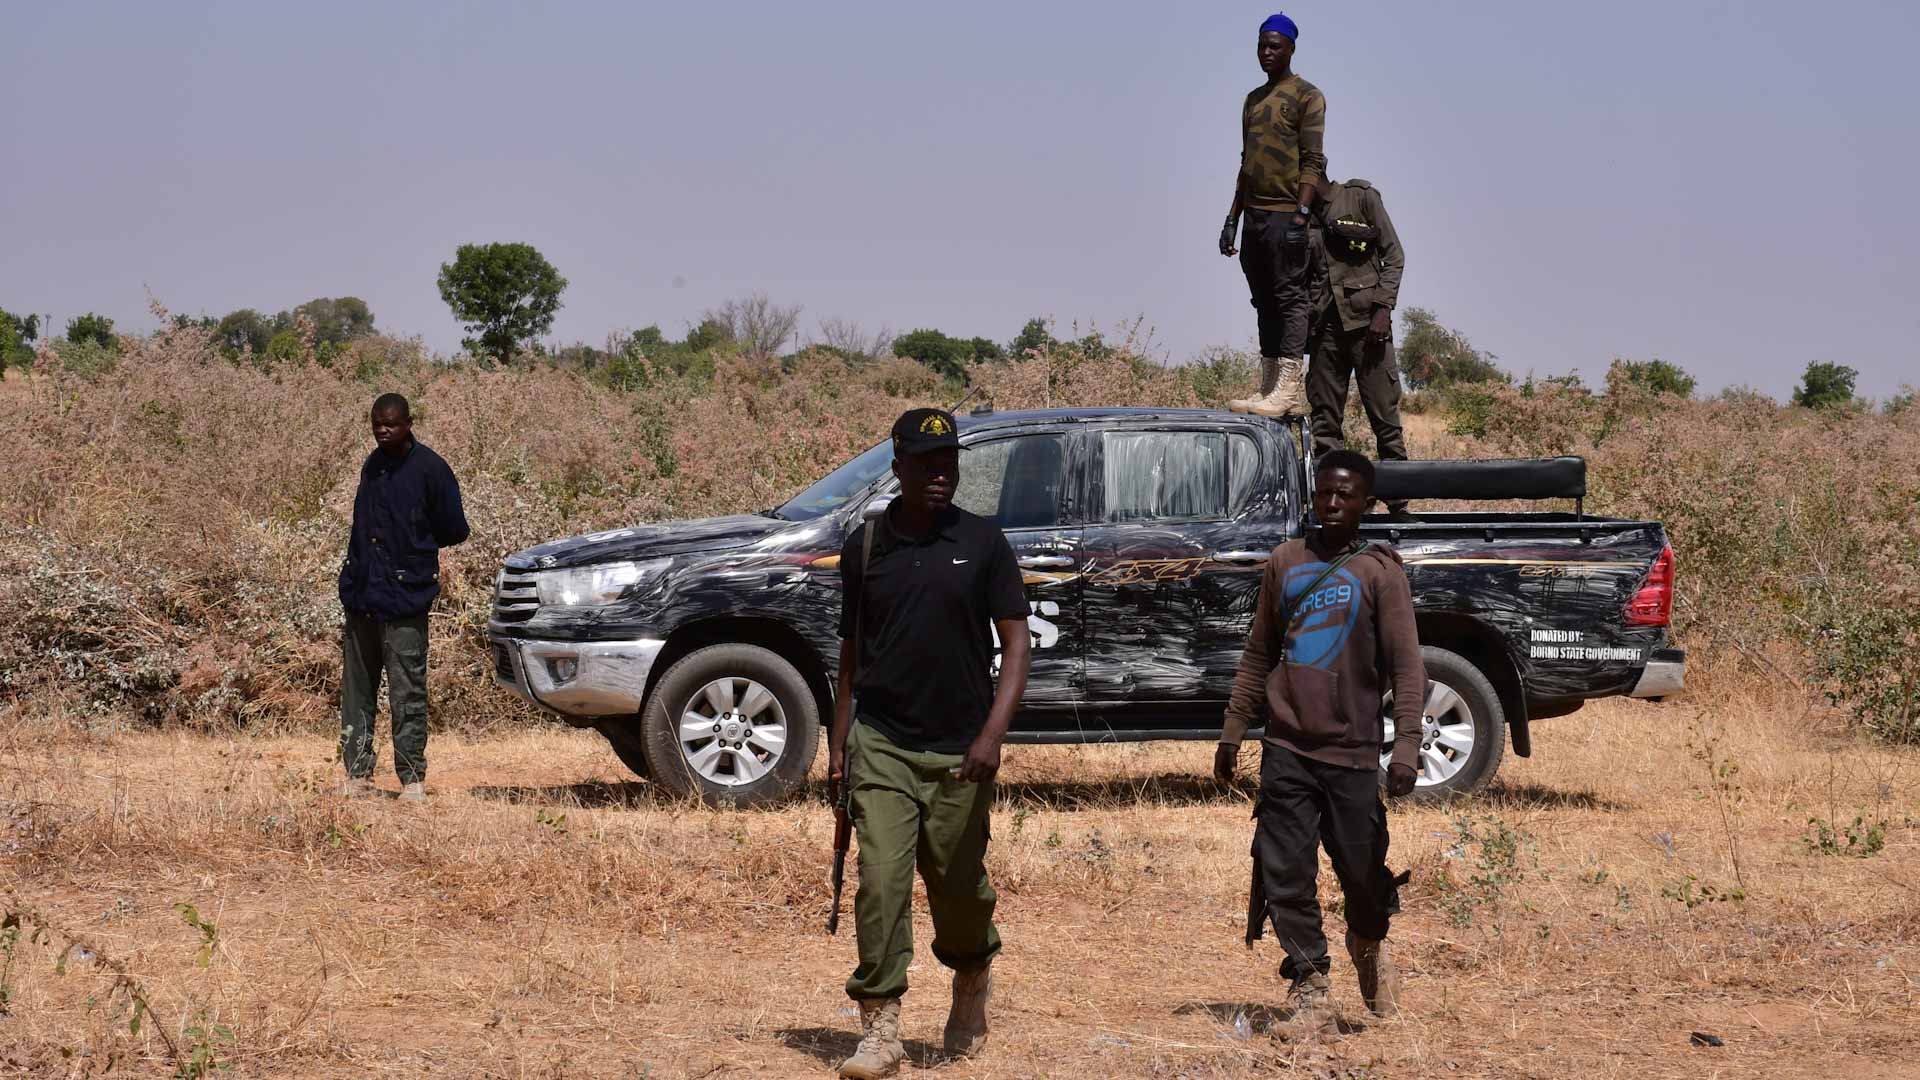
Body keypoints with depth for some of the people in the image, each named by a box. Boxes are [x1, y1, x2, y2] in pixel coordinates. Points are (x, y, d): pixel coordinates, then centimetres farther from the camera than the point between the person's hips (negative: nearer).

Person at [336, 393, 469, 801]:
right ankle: (358, 774, 14)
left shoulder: (430, 469, -7)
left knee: (408, 694, -2)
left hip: (404, 599, -7)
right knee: (356, 691, 8)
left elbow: (455, 530, -3)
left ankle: (412, 778, 4)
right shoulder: (373, 465, 13)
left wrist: (413, 548, 4)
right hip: (362, 597, 7)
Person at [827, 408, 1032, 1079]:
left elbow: (1016, 643, -3)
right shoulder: (865, 546, 5)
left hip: (959, 751, 0)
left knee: (958, 886, 9)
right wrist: (839, 737, 10)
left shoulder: (982, 543, 0)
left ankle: (972, 975, 39)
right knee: (881, 880, -11)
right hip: (881, 745, 1)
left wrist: (993, 733, -15)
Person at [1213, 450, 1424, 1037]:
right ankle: (1311, 995, 4)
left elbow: (1406, 665, -7)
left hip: (1352, 751, -3)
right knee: (1287, 877, -3)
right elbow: (1258, 656, 18)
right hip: (1287, 748, 3)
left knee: (1363, 875, 3)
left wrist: (1406, 744, -18)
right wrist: (1232, 732, 15)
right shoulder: (1285, 562, 11)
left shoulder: (1379, 571, -1)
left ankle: (1369, 946, 34)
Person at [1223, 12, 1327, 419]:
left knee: (1289, 298, -11)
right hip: (1255, 215, 8)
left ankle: (1287, 392, -18)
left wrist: (1302, 214, -20)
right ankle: (1270, 389, 7)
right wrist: (1232, 218, 19)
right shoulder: (1253, 100, 21)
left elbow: (1312, 160, -11)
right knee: (1265, 304, 6)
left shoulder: (1306, 96, -2)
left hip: (1286, 214, -8)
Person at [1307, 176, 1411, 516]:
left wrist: (1383, 308, -11)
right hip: (1325, 325, 4)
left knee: (1384, 414, -5)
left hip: (1366, 321, -4)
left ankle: (1399, 505, -1)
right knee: (1325, 420, 1)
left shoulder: (1361, 197, 3)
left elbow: (1394, 255, -1)